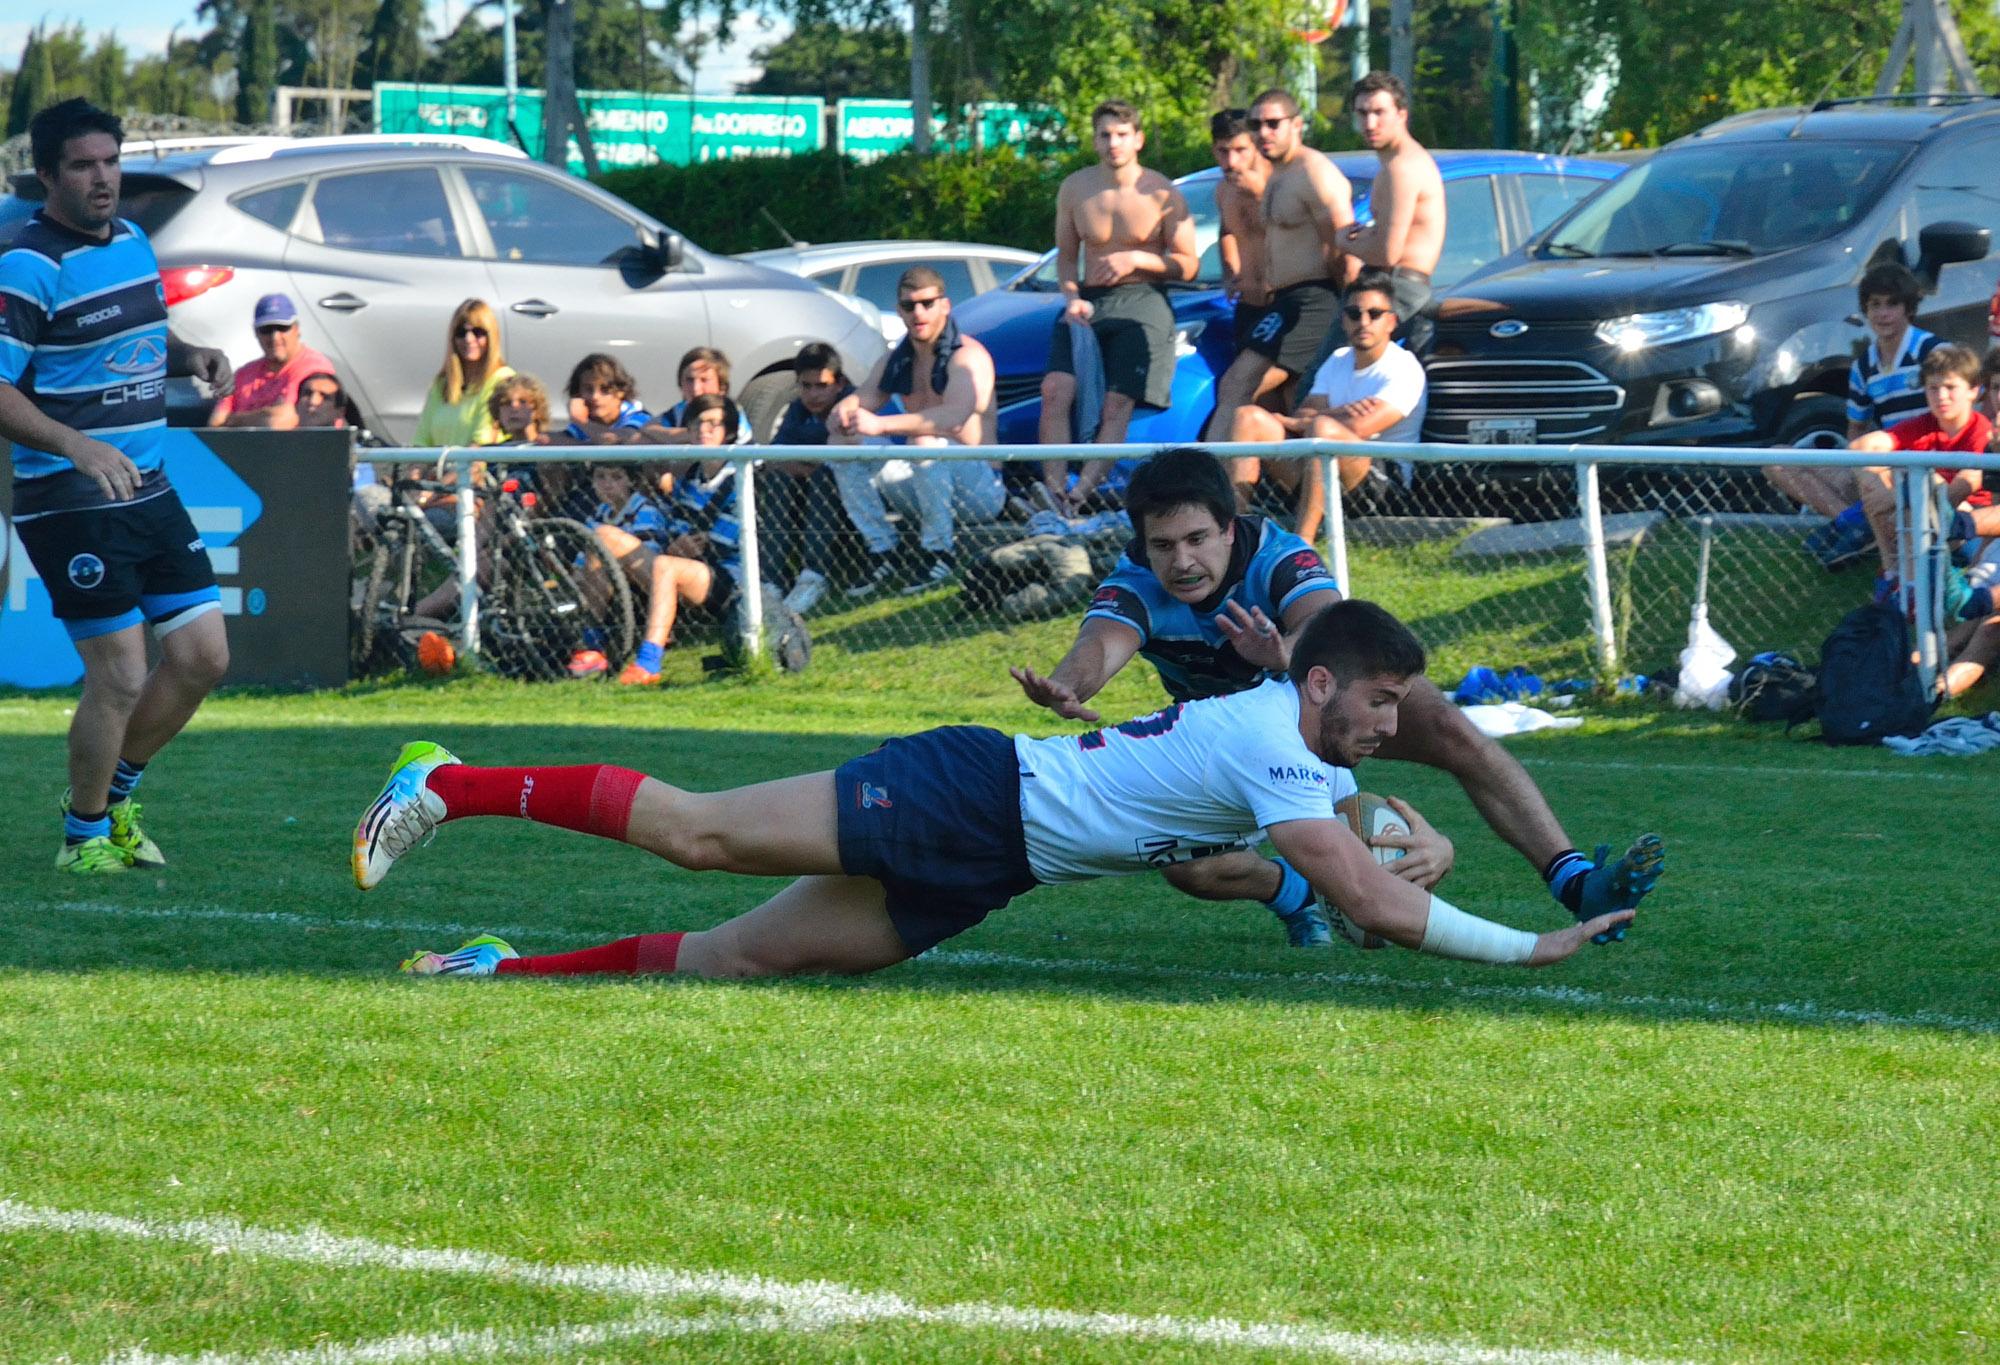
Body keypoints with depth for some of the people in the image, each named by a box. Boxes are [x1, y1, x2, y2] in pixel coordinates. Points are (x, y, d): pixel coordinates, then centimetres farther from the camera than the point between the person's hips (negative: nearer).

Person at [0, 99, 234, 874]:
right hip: (70, 504, -8)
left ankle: (111, 793, 27)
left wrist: (189, 357, 4)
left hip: (148, 490, 8)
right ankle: (84, 836, 15)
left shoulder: (132, 241, 10)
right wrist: (76, 445, -32)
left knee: (203, 657, 8)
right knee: (121, 677, -6)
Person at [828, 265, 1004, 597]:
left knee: (926, 441, -36)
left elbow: (954, 417, -31)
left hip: (980, 488, -7)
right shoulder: (896, 362, 11)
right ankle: (881, 554, -8)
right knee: (843, 444, -7)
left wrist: (881, 425, -39)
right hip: (924, 491, 7)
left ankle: (940, 556, -26)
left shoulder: (968, 355, -14)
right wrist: (841, 414, -25)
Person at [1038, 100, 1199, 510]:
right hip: (1087, 301, 3)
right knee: (1055, 391, -17)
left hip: (1141, 304, -3)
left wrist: (1135, 260, -15)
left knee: (1118, 405, -16)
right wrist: (1071, 298, -4)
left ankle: (1081, 492, -24)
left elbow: (1189, 265, -2)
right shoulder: (1075, 190, 6)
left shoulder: (1163, 195, -4)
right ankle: (1054, 488, -20)